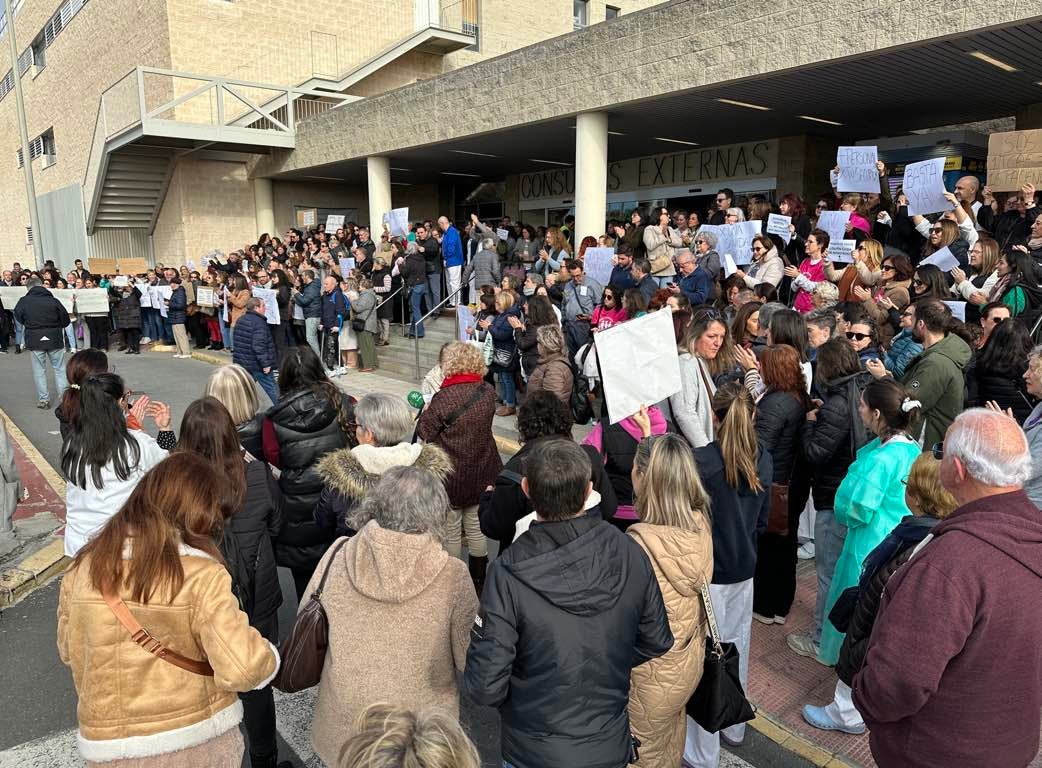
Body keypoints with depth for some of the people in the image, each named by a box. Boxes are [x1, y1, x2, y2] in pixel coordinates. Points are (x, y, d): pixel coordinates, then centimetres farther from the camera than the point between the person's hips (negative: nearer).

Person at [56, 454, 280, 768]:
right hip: (200, 738, -2)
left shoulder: (84, 568, -9)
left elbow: (69, 652, 5)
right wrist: (269, 656, -6)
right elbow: (242, 670, -27)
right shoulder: (202, 576, -23)